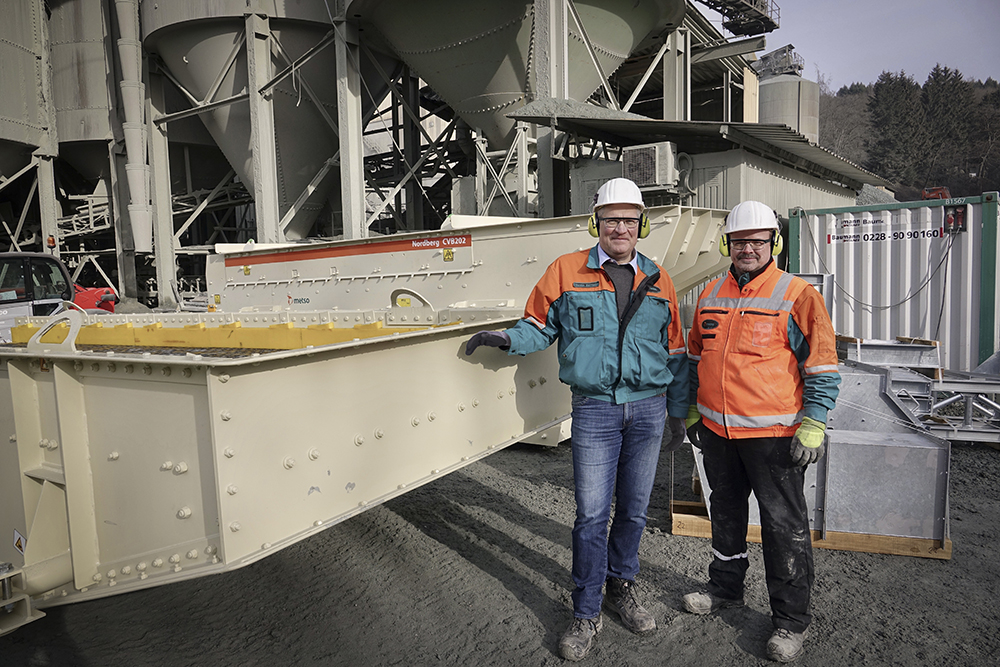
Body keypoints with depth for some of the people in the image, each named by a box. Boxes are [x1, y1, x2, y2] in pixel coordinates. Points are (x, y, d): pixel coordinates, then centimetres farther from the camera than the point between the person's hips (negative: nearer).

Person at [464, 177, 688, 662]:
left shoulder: (657, 281, 8)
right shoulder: (566, 272, 1)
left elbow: (675, 351, 13)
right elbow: (539, 327, 6)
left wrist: (677, 412, 13)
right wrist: (508, 339, -14)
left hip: (649, 408, 3)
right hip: (595, 408, -3)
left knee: (633, 509, 14)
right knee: (591, 514, 0)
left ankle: (621, 586, 36)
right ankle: (586, 613, 17)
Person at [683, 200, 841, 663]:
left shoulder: (797, 296, -8)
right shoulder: (711, 294, 8)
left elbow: (822, 368, -6)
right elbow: (696, 356, 17)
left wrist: (812, 425, -11)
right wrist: (691, 411, 17)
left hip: (773, 434, -5)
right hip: (716, 432, 6)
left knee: (784, 526, 4)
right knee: (725, 512, 20)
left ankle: (790, 620, 20)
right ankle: (725, 589, 40)